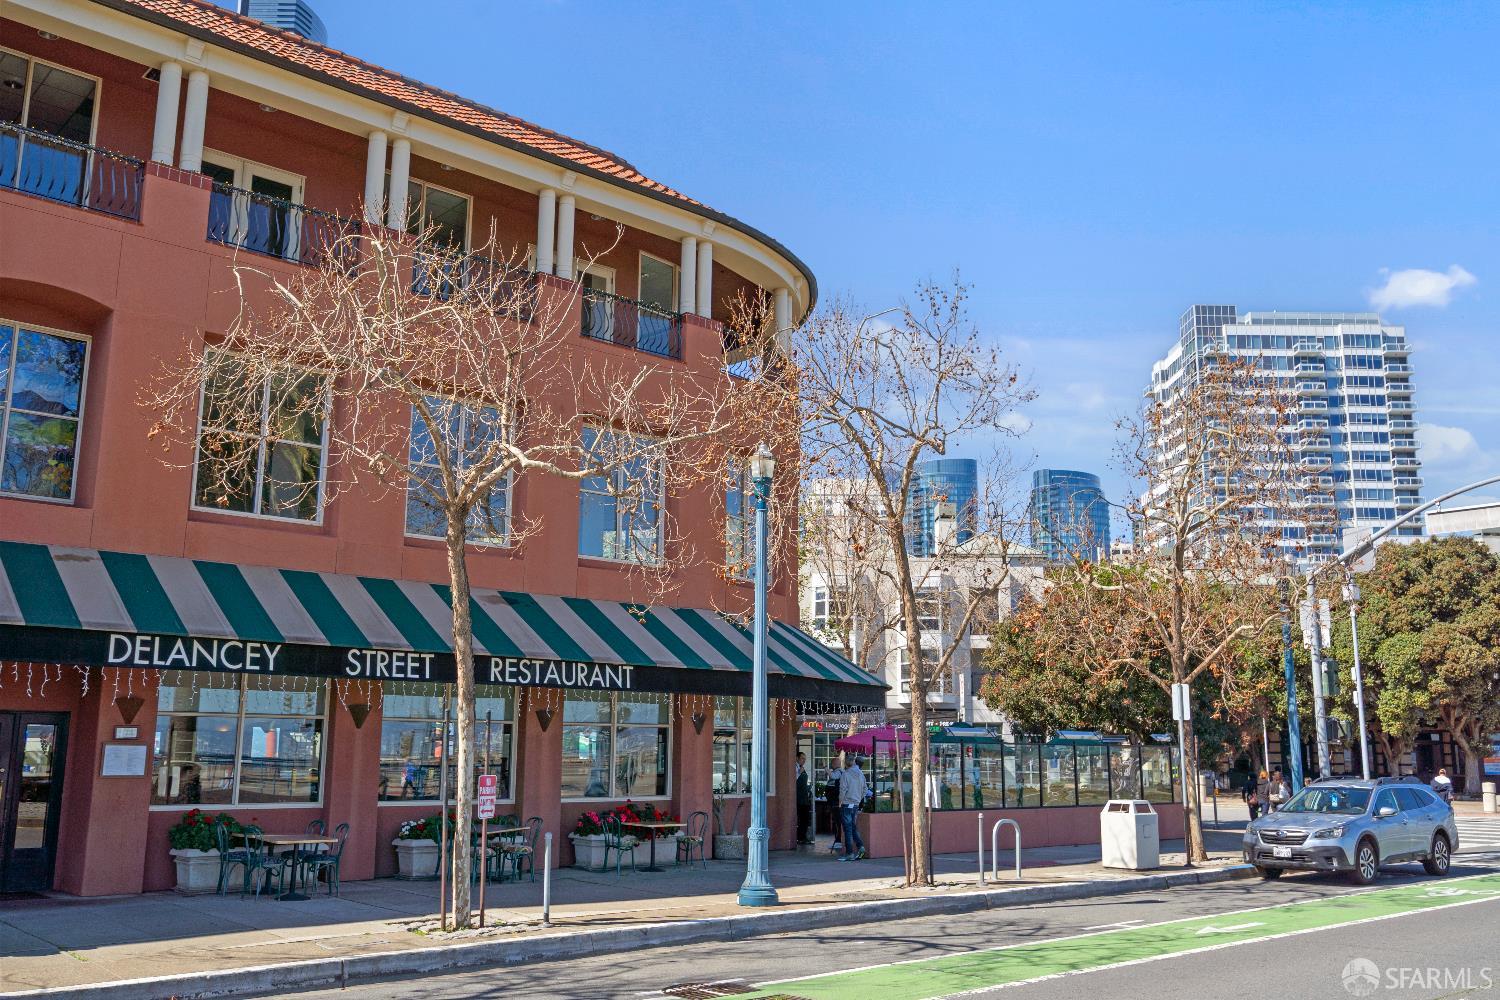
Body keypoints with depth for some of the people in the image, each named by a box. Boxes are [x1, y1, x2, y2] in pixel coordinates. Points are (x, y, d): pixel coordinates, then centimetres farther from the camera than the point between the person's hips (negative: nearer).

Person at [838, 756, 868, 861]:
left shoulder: (845, 774, -12)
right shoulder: (861, 774, 7)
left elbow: (843, 789, -15)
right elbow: (865, 789, 12)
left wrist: (840, 802, -3)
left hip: (847, 804, -6)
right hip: (856, 804, 6)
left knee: (848, 829, -2)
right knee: (853, 827, 16)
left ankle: (849, 853, -2)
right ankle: (860, 846, 0)